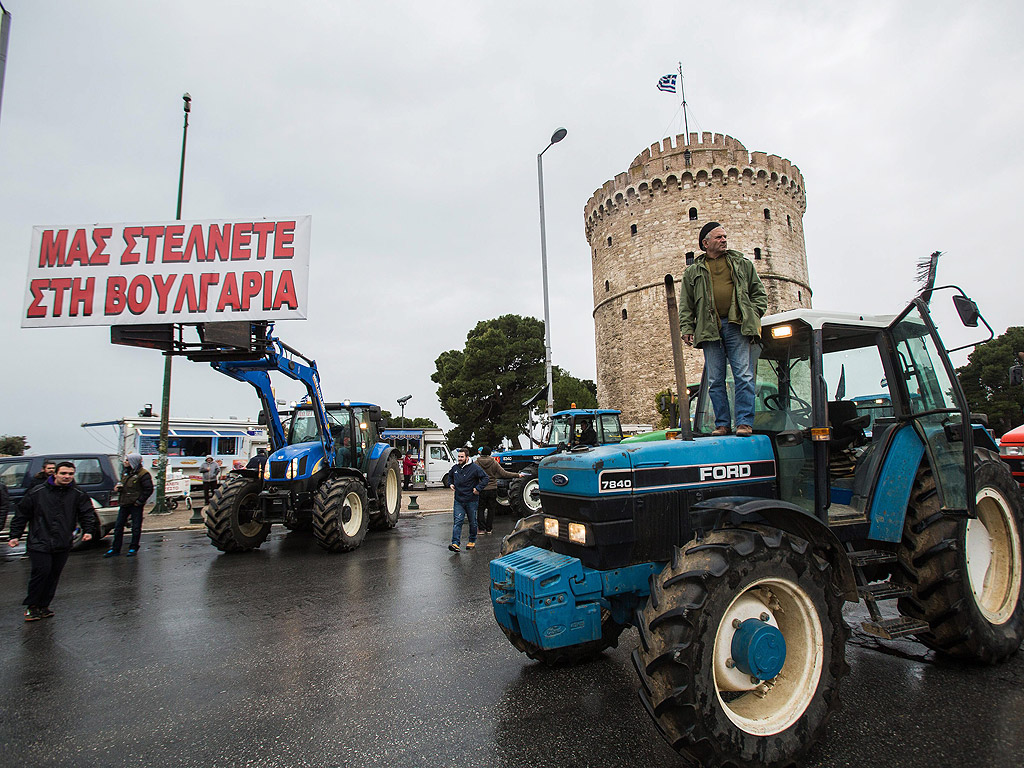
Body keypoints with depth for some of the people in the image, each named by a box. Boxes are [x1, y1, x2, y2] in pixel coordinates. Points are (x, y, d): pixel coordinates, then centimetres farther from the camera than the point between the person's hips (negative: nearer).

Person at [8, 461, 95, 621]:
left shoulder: (78, 494, 4)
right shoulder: (37, 492, -1)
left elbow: (87, 514, 5)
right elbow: (22, 514, 7)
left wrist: (88, 530, -10)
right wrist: (15, 535, 4)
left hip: (63, 545, 3)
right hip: (39, 543, -3)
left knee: (53, 576, 8)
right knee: (41, 571, -9)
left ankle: (43, 606, 21)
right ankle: (31, 606, 9)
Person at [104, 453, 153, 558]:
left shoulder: (143, 474, -12)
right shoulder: (125, 472, 12)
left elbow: (149, 490, -13)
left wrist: (139, 501, -15)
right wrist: (119, 486, 4)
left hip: (136, 505, -7)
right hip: (124, 504, 7)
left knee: (136, 527, 3)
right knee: (118, 526, 10)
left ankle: (133, 548, 14)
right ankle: (115, 549, 19)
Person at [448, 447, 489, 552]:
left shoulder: (475, 468, -11)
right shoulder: (455, 468, 6)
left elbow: (486, 478, -12)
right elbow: (450, 476, 29)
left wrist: (478, 488, -19)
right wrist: (451, 484, 13)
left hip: (471, 501, -3)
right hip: (458, 501, 3)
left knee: (473, 522, 11)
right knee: (458, 522, -7)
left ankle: (472, 541, 28)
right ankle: (455, 543, -11)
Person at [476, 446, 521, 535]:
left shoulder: (477, 463, -7)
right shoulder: (494, 463, -6)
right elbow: (504, 474, -7)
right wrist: (517, 475, 0)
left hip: (481, 490, -1)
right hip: (492, 489, 1)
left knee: (481, 509, 10)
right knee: (491, 509, 13)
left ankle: (482, 529, 5)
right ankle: (489, 529, 16)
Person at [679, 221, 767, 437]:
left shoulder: (742, 264, 18)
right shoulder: (693, 271, 17)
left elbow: (759, 293, 17)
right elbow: (686, 304, 14)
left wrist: (753, 315, 2)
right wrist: (686, 328, 2)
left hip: (738, 327, -1)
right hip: (710, 329, 1)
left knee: (744, 376, -8)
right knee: (715, 380, 1)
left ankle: (744, 422, -4)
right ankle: (722, 423, 8)